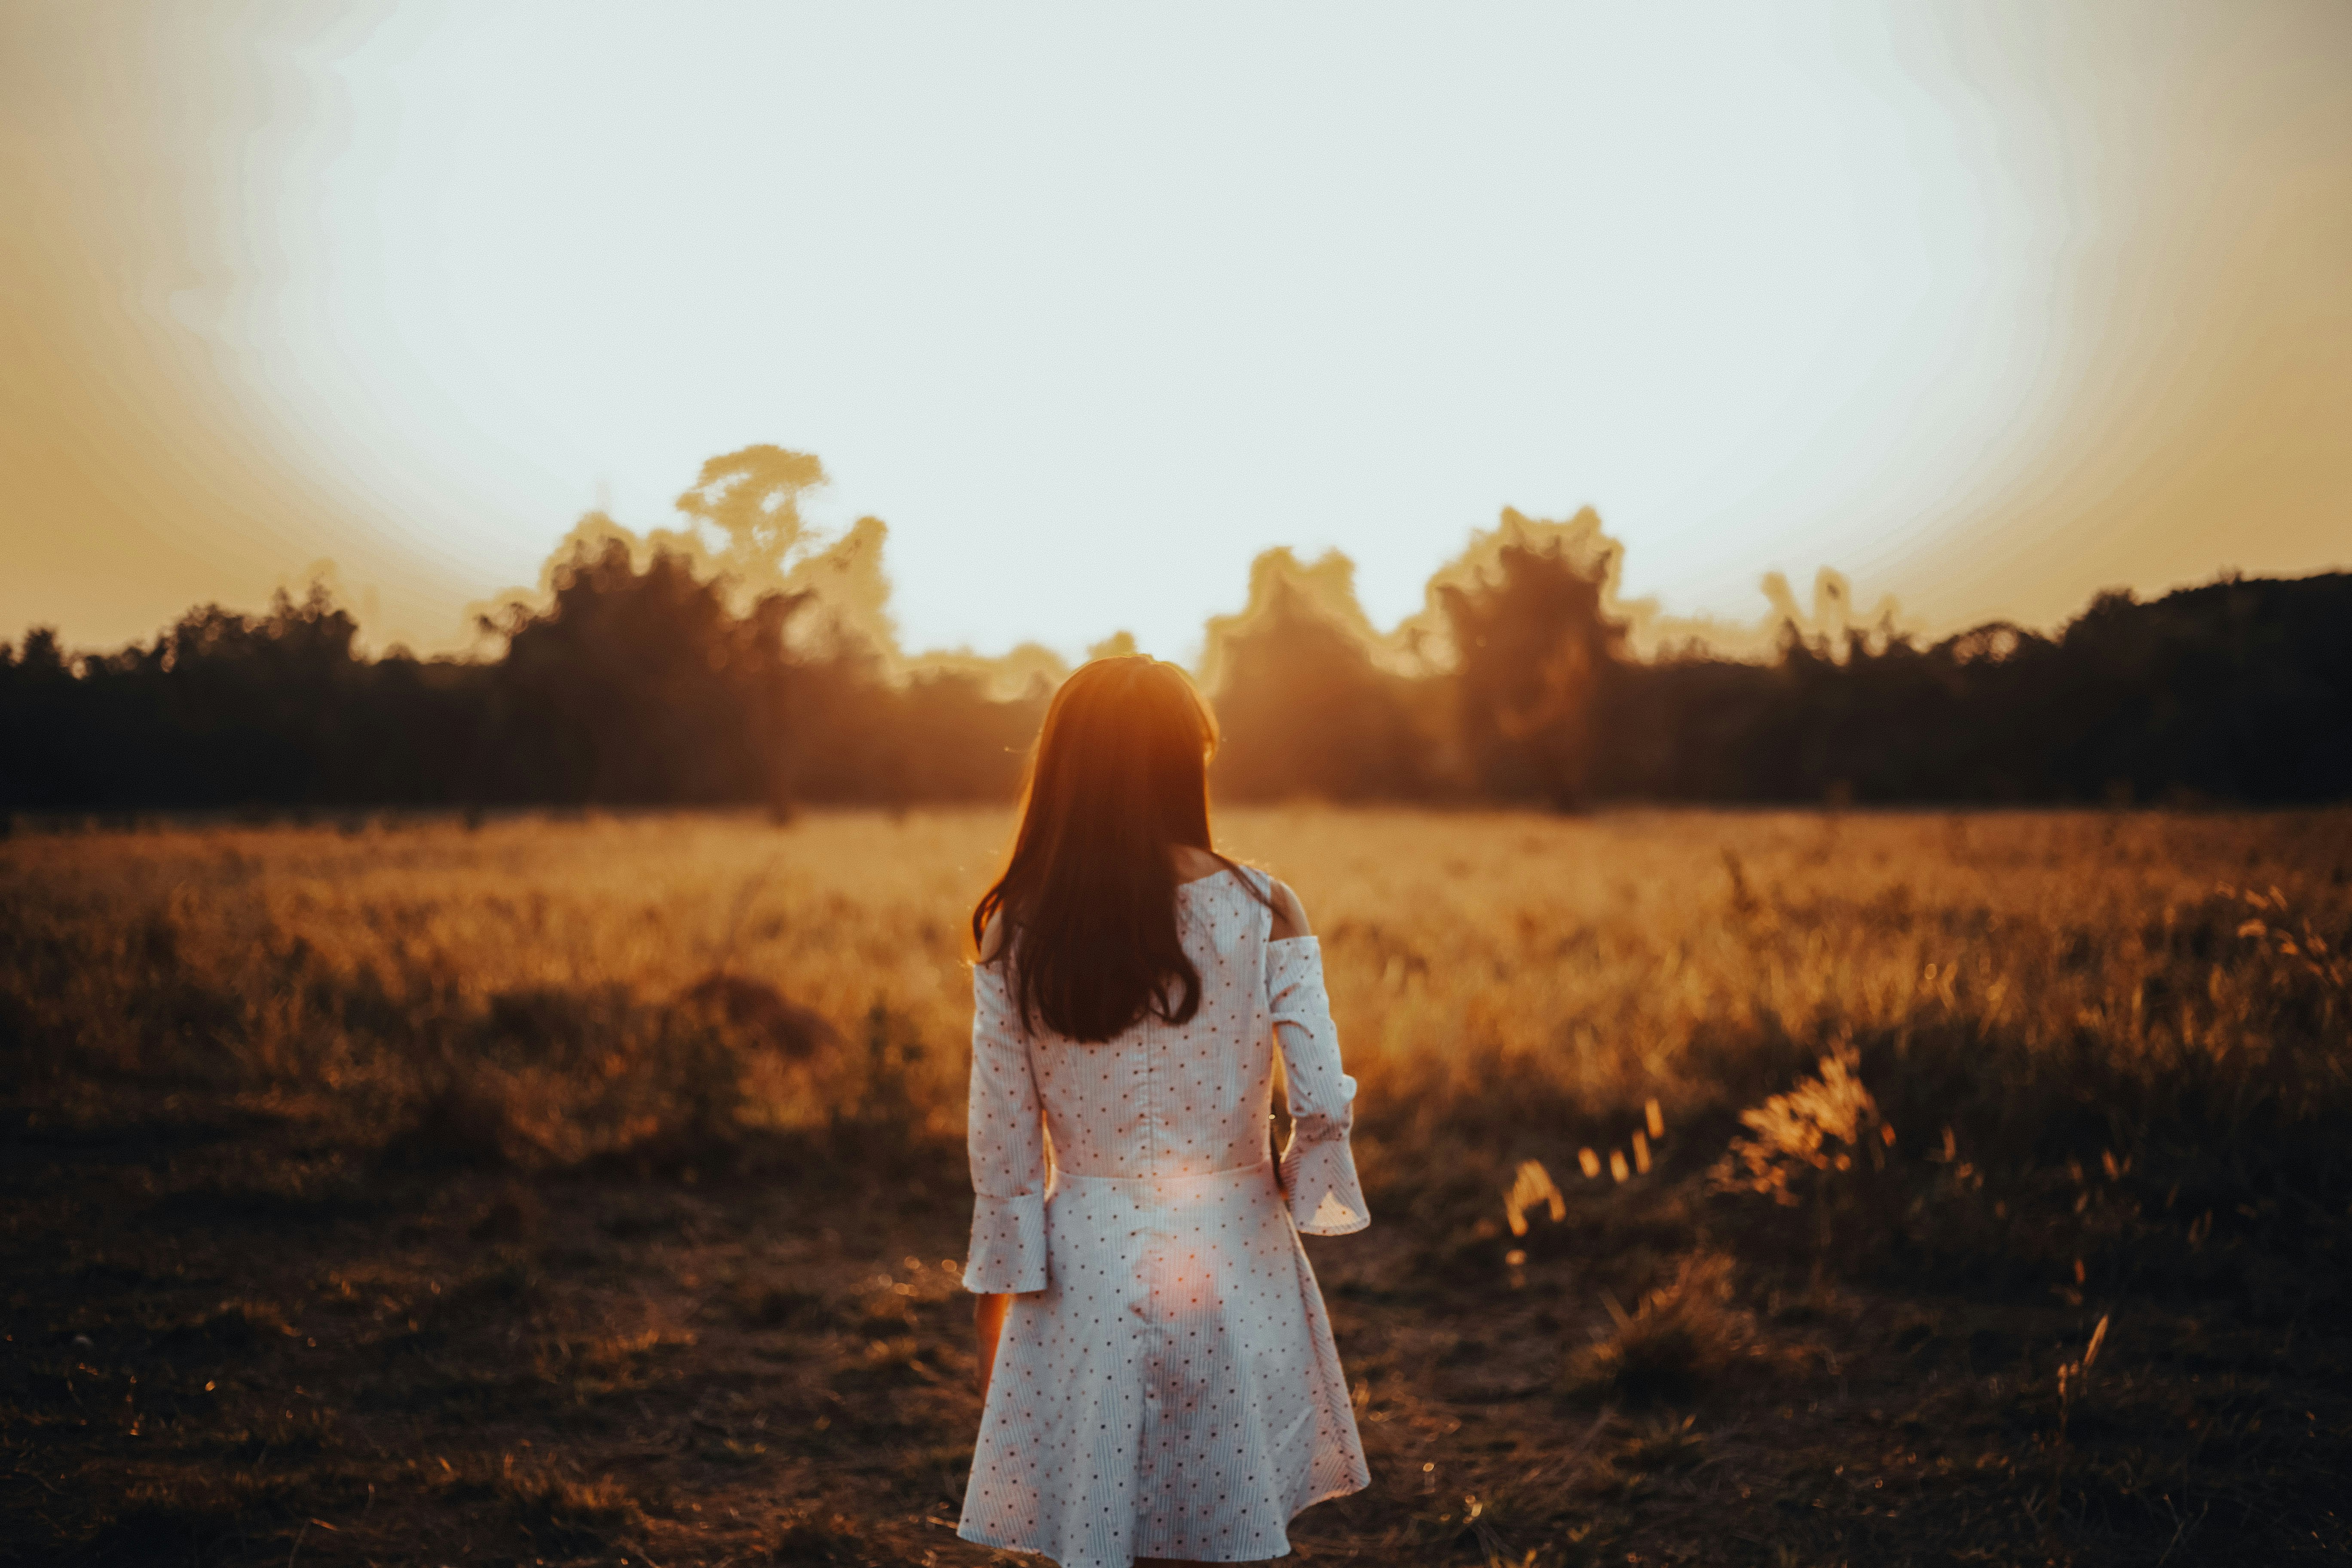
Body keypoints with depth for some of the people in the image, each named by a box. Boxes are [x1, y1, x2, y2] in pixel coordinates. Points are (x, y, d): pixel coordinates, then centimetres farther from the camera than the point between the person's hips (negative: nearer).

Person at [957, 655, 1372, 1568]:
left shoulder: (1014, 933, -4)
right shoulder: (1260, 912, -9)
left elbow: (1001, 1135, -1)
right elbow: (1322, 1101, -12)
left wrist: (992, 1319, 7)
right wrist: (1298, 1187, 9)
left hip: (1085, 1267, 1)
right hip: (1231, 1257, -1)